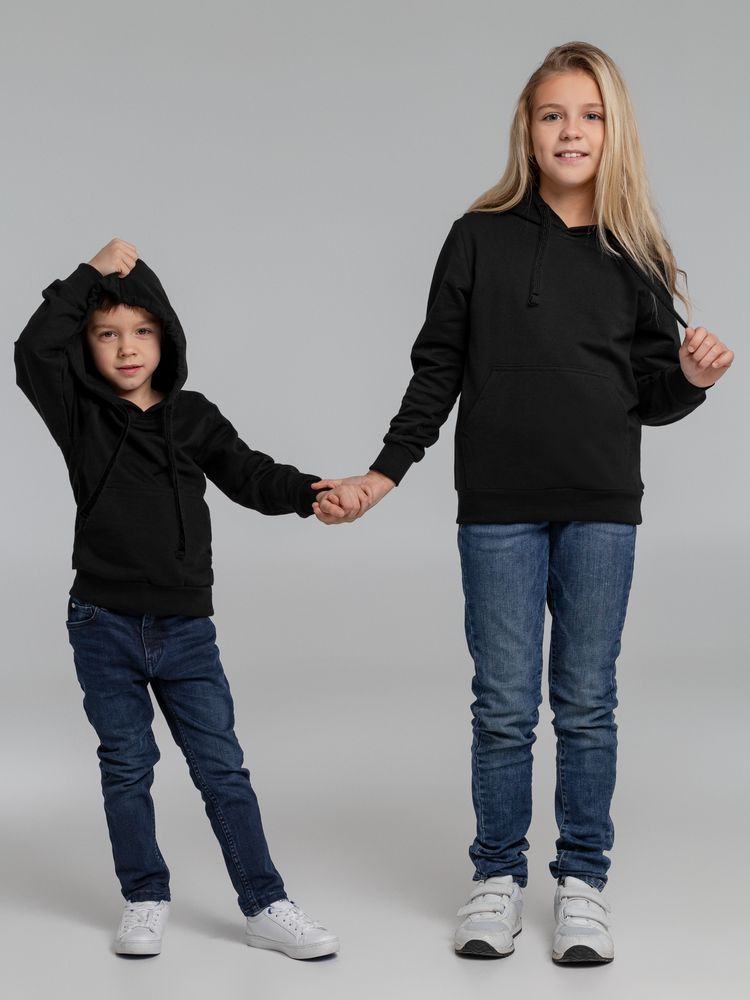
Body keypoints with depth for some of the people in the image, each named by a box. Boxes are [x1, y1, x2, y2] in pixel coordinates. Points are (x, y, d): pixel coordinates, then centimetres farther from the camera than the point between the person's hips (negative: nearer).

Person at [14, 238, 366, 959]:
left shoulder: (193, 418, 5)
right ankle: (145, 899, 25)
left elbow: (248, 475, -3)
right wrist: (90, 275, -16)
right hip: (104, 625, -1)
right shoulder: (79, 411, -1)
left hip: (185, 628, 1)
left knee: (222, 767, 4)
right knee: (126, 765, 11)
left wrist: (308, 492, -22)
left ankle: (265, 906, 10)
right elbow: (34, 350, -17)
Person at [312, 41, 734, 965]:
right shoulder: (481, 238, 1)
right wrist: (384, 472, 1)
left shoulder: (634, 255, 5)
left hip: (602, 509, 1)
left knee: (587, 702, 7)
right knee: (504, 704, 4)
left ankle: (582, 879, 18)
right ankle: (497, 877, 18)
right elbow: (437, 370, 5)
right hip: (499, 508, -1)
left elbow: (651, 400, 9)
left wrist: (693, 378, -12)